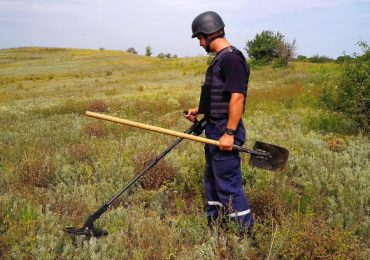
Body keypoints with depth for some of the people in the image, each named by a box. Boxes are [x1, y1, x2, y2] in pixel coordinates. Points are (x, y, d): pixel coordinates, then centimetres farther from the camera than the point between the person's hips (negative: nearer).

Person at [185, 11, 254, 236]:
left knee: (228, 183, -4)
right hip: (214, 129, 11)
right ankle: (214, 222, 35)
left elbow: (237, 96, -24)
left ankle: (246, 232, 9)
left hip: (225, 131, -11)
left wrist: (229, 133, -25)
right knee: (212, 178, 20)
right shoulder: (220, 58, 15)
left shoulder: (231, 58, -17)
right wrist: (200, 110, 17)